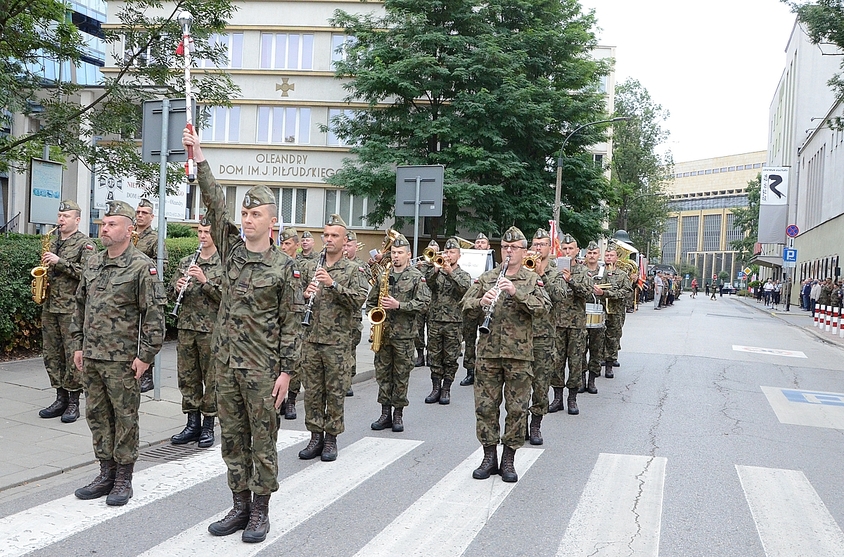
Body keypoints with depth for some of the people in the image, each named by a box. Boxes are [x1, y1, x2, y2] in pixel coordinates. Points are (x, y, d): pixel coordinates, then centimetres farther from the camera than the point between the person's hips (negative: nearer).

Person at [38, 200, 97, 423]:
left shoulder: (85, 244, -5)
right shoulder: (52, 242, 16)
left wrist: (60, 262, -19)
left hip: (72, 308, -7)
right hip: (49, 306, 7)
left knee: (73, 356, -4)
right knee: (52, 355, 10)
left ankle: (73, 402, 5)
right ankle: (61, 398, 20)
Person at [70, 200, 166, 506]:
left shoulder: (142, 267, -11)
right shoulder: (92, 264, 11)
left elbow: (154, 315, -14)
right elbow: (79, 306, 18)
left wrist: (145, 355, -16)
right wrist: (78, 344, 13)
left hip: (122, 359, -7)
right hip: (91, 357, 7)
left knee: (125, 417, 3)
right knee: (97, 415, 14)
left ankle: (123, 479, 15)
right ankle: (106, 474, 27)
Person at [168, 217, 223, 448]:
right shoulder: (186, 262, 11)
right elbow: (172, 294, 14)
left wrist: (205, 281, -20)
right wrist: (178, 288, -8)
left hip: (212, 330, -5)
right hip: (186, 327, 5)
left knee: (211, 379, 3)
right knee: (187, 377, 10)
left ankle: (208, 426, 14)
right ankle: (192, 424, 21)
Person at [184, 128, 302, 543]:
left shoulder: (284, 267, -6)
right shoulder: (232, 249, 7)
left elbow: (291, 322, -6)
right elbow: (214, 204, -1)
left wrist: (285, 370, -10)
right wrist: (199, 158, -8)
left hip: (262, 368, -5)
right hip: (226, 362, 5)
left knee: (263, 441, 5)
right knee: (232, 439, 13)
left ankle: (260, 511, 17)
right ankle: (240, 506, 26)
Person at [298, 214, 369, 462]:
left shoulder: (353, 270, 0)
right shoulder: (310, 266, 11)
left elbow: (359, 300, -13)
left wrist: (333, 284, -22)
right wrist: (305, 294, -8)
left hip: (337, 341, -4)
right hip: (311, 338, 4)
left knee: (335, 391, 3)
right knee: (312, 389, 8)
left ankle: (331, 438, 15)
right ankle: (315, 437, 19)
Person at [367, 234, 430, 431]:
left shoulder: (417, 277, -1)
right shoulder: (382, 276, 12)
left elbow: (424, 303, -10)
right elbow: (370, 301, 19)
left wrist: (399, 305, -17)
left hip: (403, 334, -4)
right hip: (382, 332, 4)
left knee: (401, 375, 3)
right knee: (382, 373, 7)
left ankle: (398, 414, 13)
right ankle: (385, 413, 16)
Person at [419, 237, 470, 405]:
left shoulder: (463, 275, 6)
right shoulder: (437, 272, 11)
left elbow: (465, 288, -16)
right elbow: (429, 284, -8)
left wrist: (450, 272, -24)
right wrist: (435, 270, -23)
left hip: (453, 322, -2)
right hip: (434, 321, 2)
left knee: (450, 358, 2)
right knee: (434, 357, 5)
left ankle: (446, 390, 10)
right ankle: (436, 388, 14)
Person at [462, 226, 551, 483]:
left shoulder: (532, 280, 4)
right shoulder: (486, 277, 10)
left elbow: (544, 307, -10)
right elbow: (465, 303, 6)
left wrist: (516, 293, -21)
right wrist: (481, 302, -16)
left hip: (519, 353, -2)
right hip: (488, 351, 2)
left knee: (517, 408, 3)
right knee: (485, 406, 5)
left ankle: (508, 459, 16)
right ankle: (489, 456, 19)